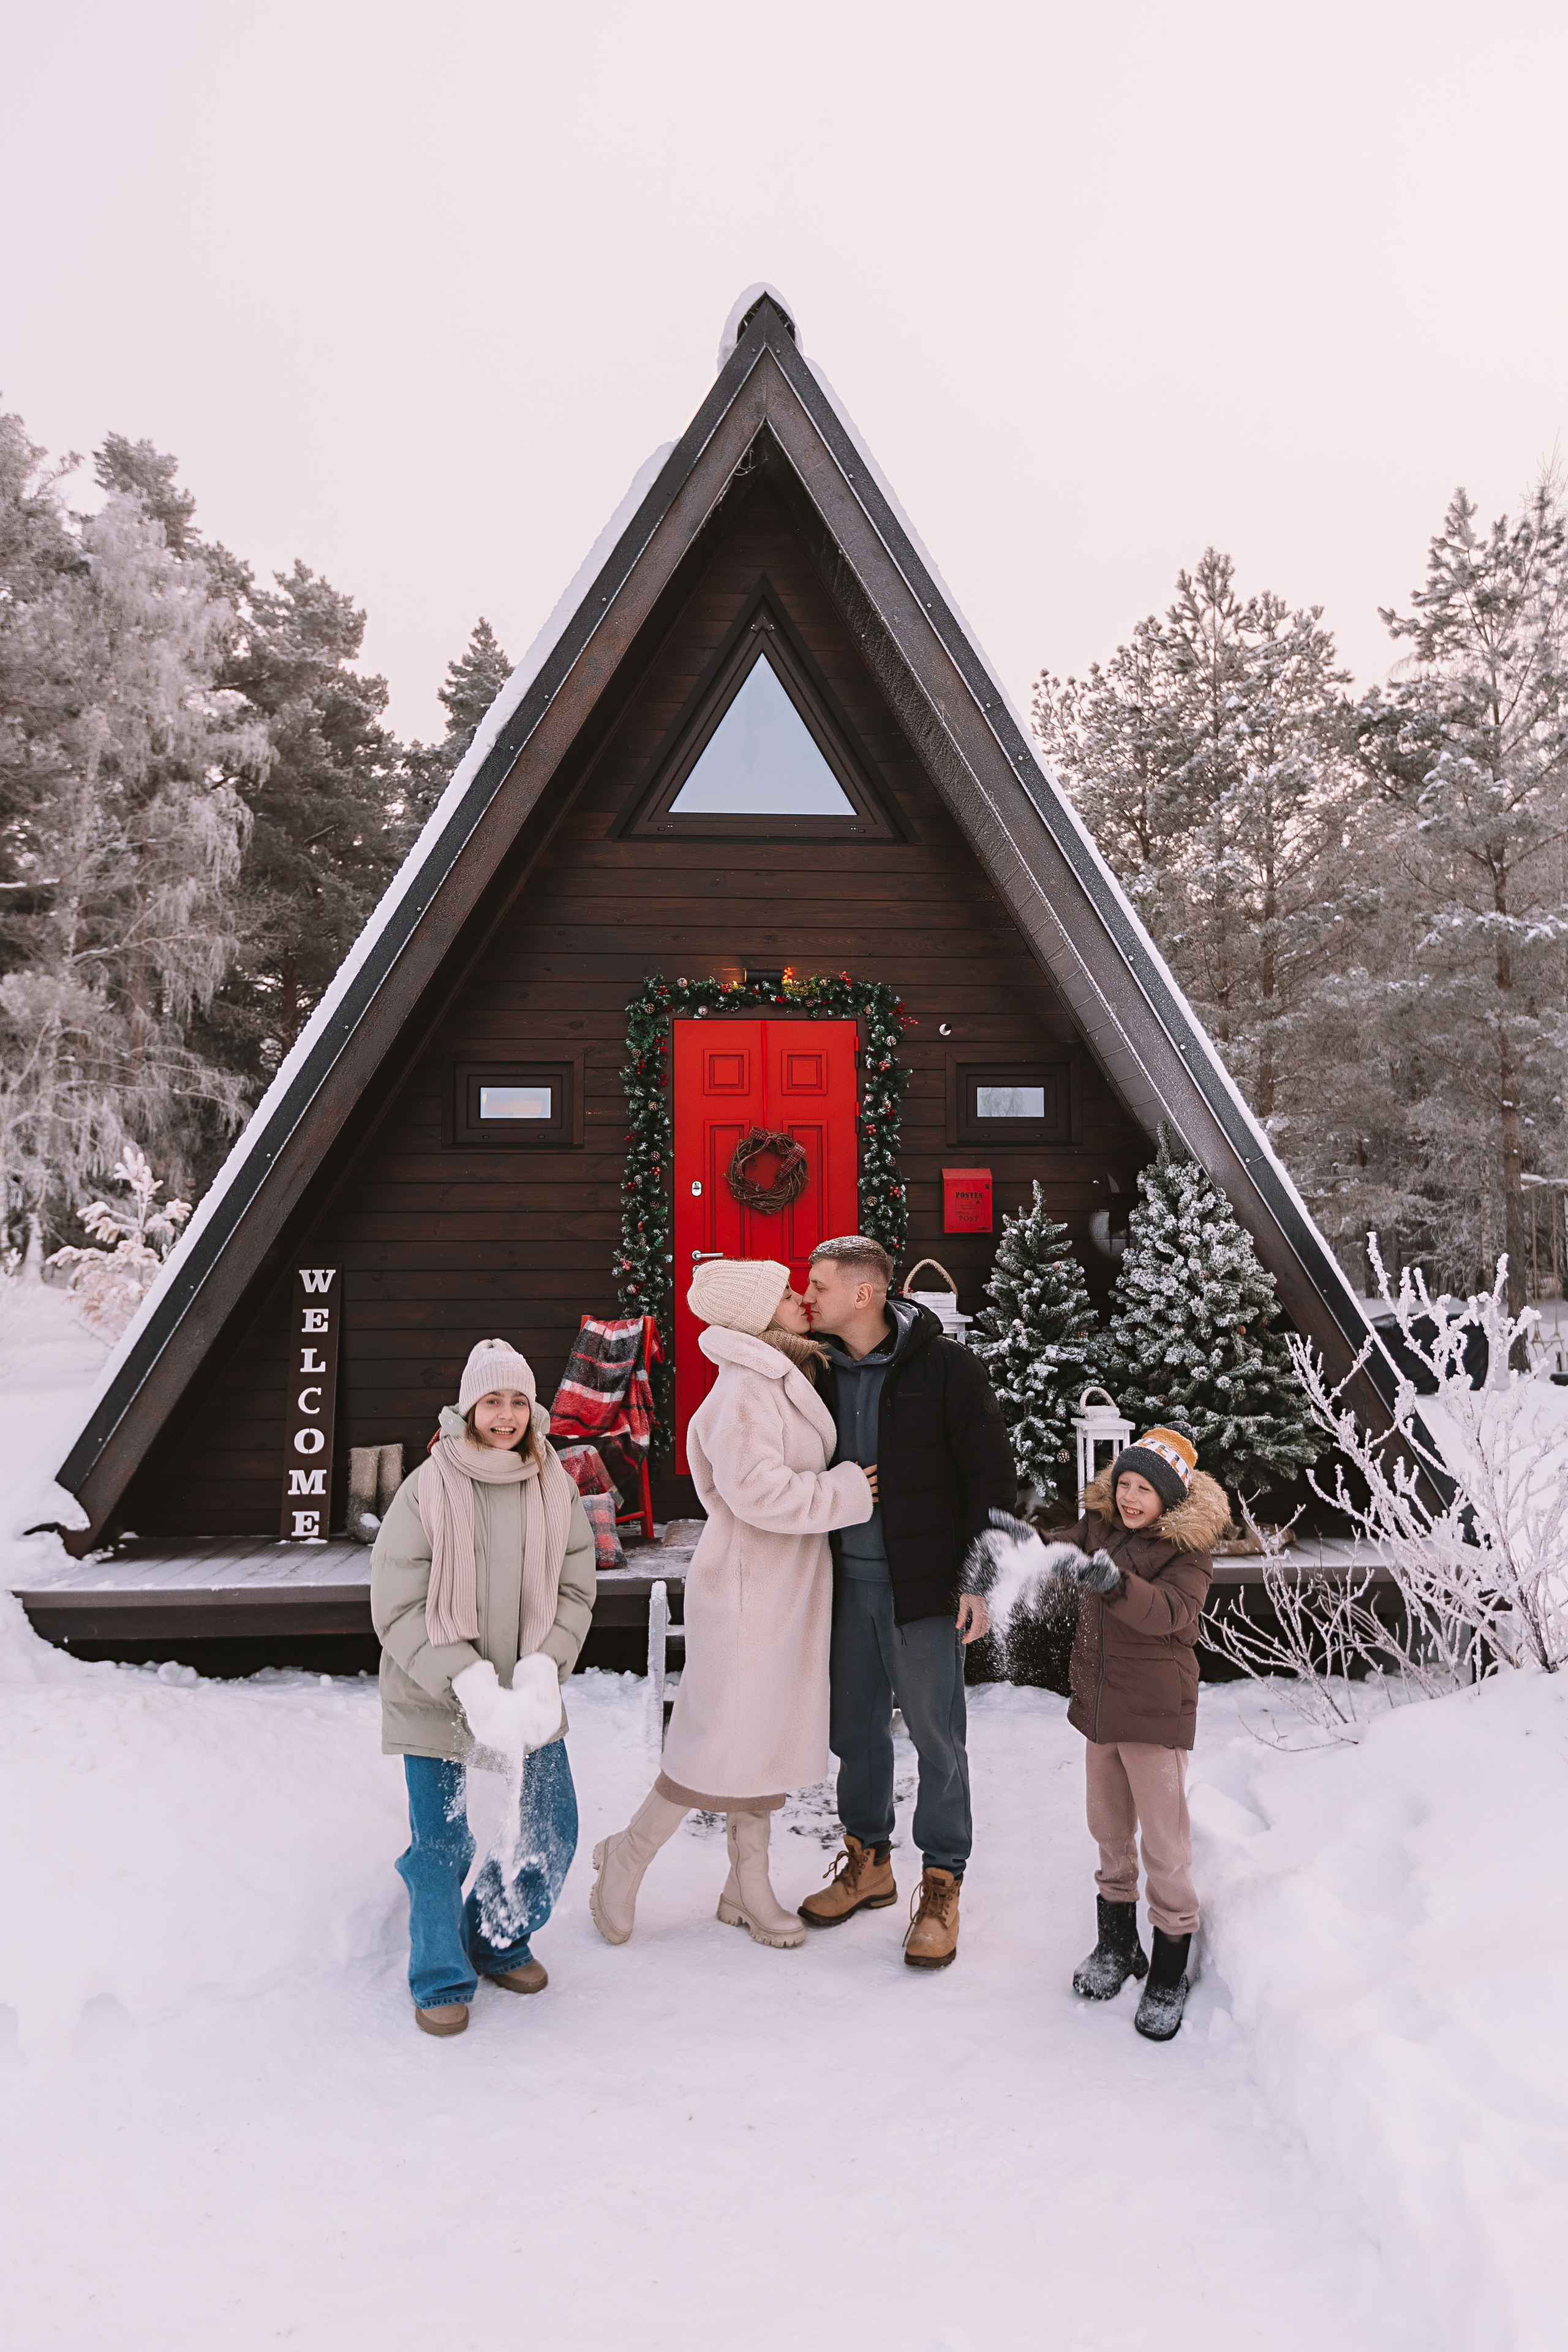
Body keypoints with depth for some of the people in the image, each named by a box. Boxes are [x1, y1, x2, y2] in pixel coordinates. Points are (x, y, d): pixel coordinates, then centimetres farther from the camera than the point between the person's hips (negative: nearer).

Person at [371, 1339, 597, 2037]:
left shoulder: (556, 1489, -3)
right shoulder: (426, 1490, -14)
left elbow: (574, 1594, -1)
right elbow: (398, 1609, -14)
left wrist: (540, 1672, -17)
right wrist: (469, 1682, -23)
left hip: (528, 1694, 4)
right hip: (434, 1697, -3)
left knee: (551, 1830, 11)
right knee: (439, 1843, 4)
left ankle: (498, 1940, 38)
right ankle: (442, 1978, 28)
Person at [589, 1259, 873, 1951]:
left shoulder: (784, 1381, 11)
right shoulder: (742, 1388, -20)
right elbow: (754, 1490, -28)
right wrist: (844, 1493, -19)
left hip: (784, 1590, 9)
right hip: (747, 1589, -9)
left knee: (766, 1738, 15)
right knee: (722, 1746, -3)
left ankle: (748, 1890, 27)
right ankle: (628, 1857, 18)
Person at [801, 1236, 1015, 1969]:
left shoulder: (945, 1367, -11)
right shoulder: (821, 1368, 4)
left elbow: (992, 1475, -8)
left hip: (923, 1585, -5)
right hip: (847, 1580, 5)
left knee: (936, 1734, 4)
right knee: (856, 1724, 16)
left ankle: (941, 1887, 19)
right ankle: (868, 1861, 34)